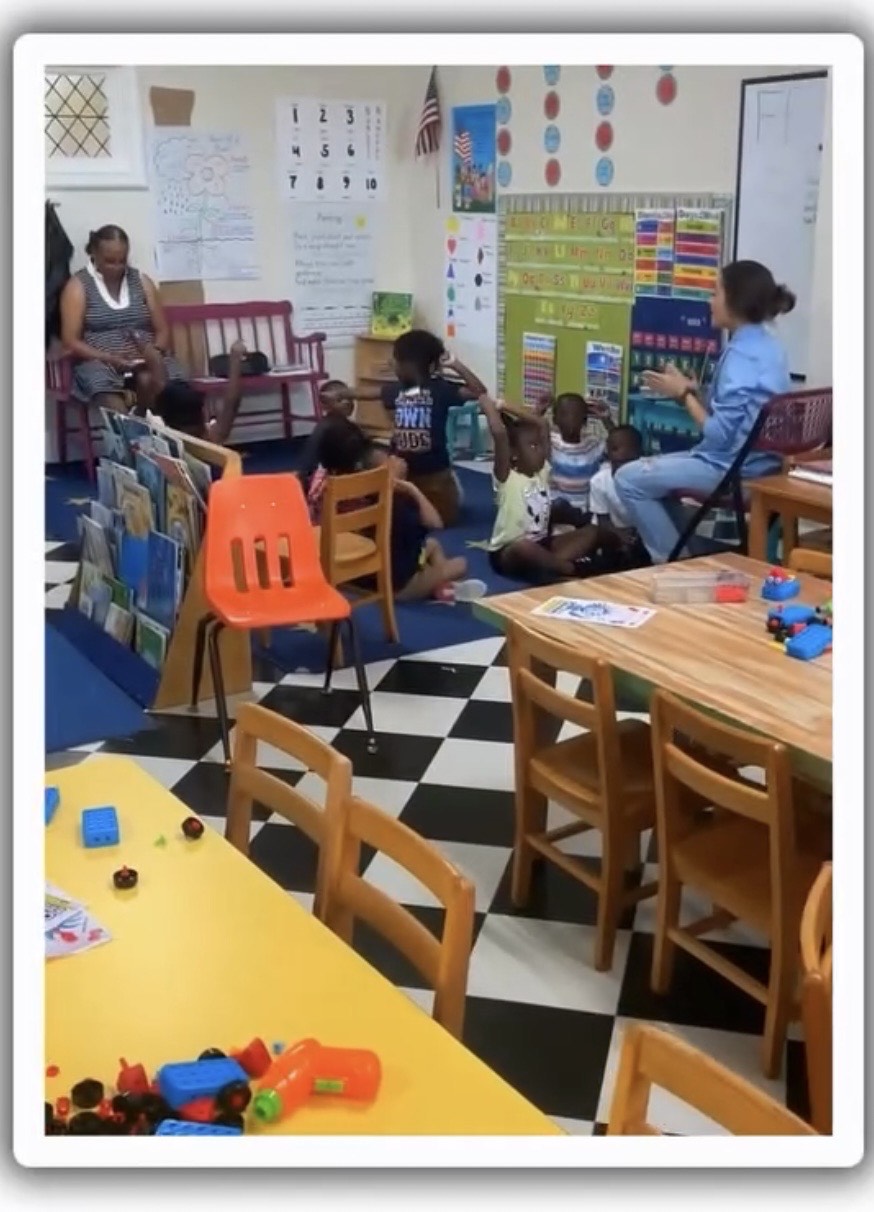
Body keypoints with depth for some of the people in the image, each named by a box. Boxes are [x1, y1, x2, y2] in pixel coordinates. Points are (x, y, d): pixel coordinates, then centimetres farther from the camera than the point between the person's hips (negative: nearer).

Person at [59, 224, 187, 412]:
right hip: (99, 361, -3)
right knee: (101, 380, -40)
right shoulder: (78, 285, 5)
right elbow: (71, 342, -1)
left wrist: (154, 352, -9)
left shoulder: (141, 280, 16)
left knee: (174, 378, -32)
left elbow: (162, 330, 15)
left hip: (147, 360, 3)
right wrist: (109, 358, -17)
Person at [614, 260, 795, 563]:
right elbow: (733, 417, 11)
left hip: (734, 468, -10)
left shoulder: (741, 354, -20)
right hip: (755, 461, 10)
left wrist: (683, 393, -10)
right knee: (654, 469, 26)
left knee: (628, 478, -5)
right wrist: (692, 389, 4)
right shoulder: (767, 345, 10)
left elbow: (718, 435, -23)